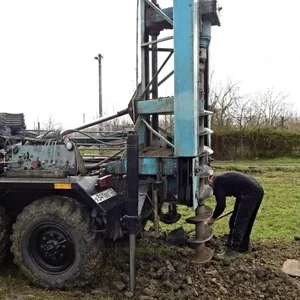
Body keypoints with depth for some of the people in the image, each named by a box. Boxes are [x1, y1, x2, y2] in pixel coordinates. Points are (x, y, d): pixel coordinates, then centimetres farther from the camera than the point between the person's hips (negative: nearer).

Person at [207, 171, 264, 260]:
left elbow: (221, 205, -6)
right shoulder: (222, 178, 22)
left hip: (250, 193, -10)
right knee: (246, 222, 20)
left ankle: (231, 251, -1)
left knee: (238, 223, -5)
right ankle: (243, 246, 30)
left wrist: (213, 218, 7)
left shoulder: (217, 181, -5)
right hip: (258, 190, 10)